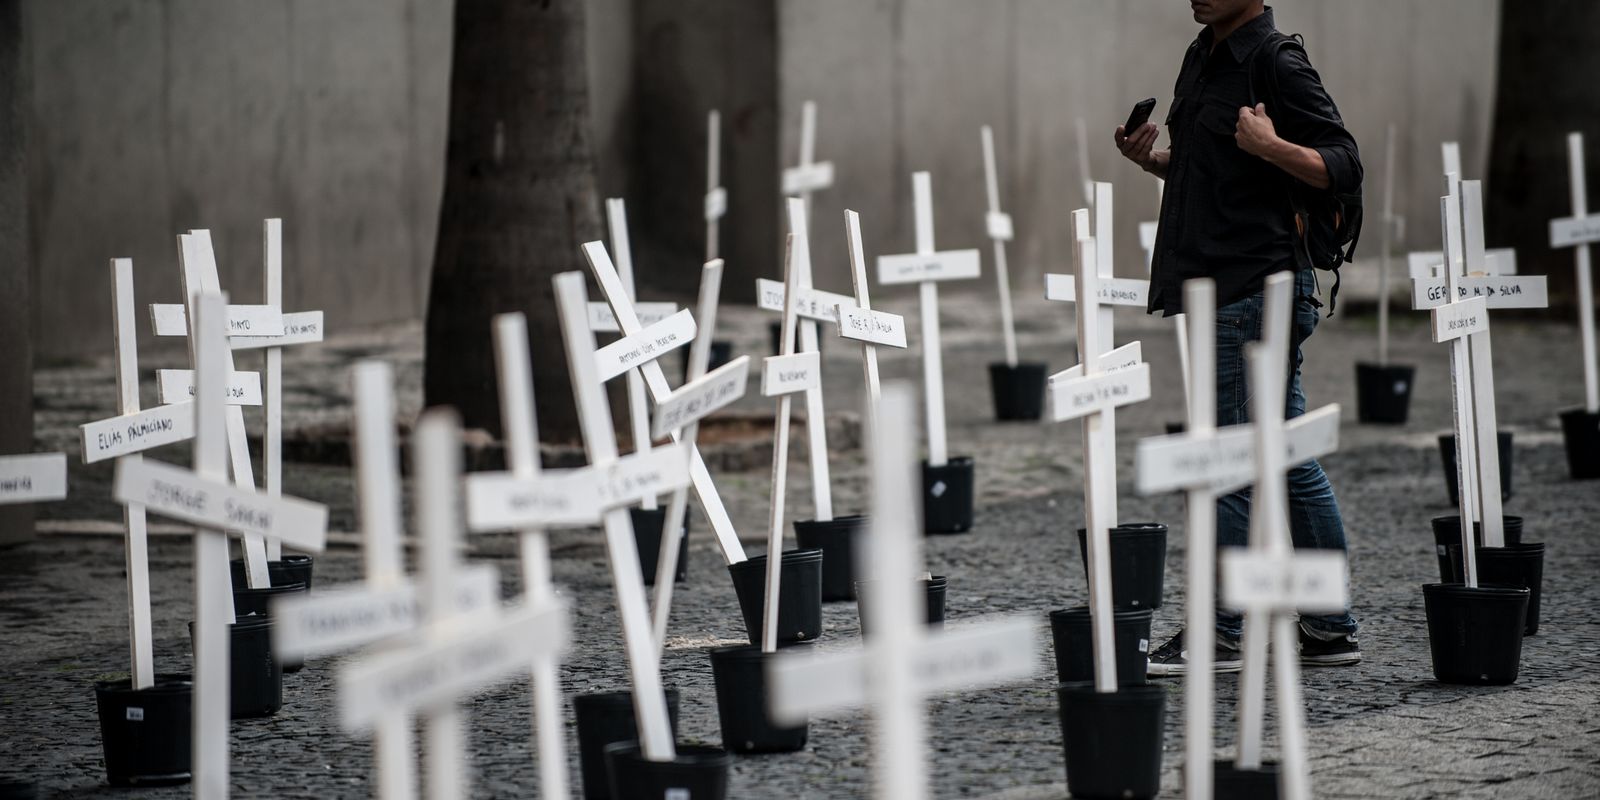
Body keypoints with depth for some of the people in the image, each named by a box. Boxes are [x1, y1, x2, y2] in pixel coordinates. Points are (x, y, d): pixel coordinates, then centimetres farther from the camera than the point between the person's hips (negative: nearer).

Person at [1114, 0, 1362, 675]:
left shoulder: (1278, 66, -12)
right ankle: (1330, 630, 17)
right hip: (1215, 285, 9)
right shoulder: (1203, 57, 16)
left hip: (1257, 285, -9)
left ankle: (1217, 635, -2)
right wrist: (1151, 158, 8)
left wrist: (1271, 146, -28)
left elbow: (1346, 167, -15)